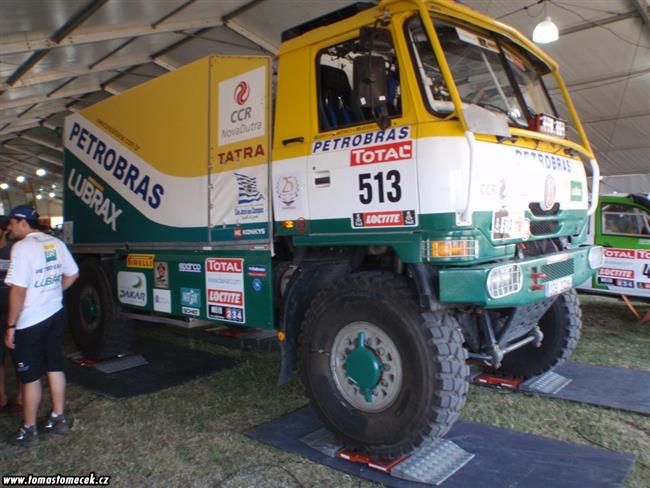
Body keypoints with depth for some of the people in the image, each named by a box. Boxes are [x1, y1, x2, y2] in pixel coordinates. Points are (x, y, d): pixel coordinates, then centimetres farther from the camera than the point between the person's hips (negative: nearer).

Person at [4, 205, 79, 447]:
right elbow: (72, 275, 13)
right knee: (55, 368, 16)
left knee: (30, 377, 4)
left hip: (30, 323, -7)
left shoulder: (22, 247, -18)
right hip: (55, 315, 7)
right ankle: (58, 418, 27)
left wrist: (10, 326, -15)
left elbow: (18, 290, -21)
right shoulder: (56, 244, 5)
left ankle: (29, 431, 17)